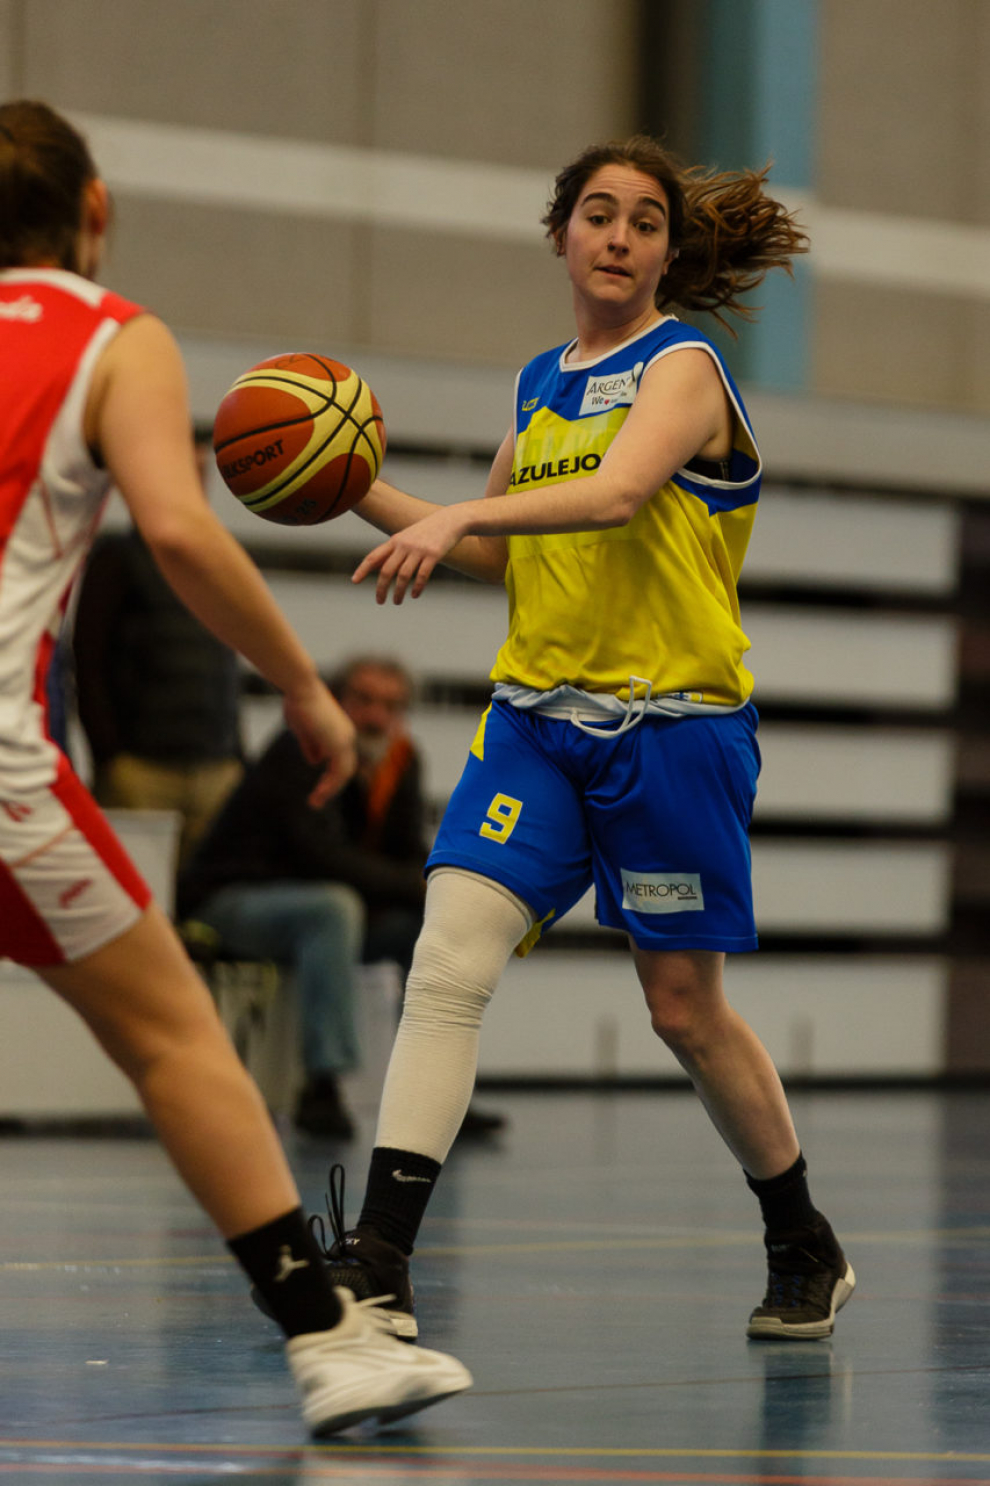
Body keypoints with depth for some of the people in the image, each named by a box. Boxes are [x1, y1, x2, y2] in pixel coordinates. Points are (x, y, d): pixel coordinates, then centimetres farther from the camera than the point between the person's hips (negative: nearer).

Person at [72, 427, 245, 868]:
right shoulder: (118, 557, 5)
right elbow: (86, 663, -2)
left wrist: (237, 764, 16)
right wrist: (110, 758, -11)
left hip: (215, 776, 5)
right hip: (141, 771, -5)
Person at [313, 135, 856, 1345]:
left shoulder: (682, 368, -7)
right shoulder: (541, 385, 14)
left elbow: (618, 493, -28)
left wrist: (458, 516, -41)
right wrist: (367, 497, 12)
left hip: (673, 723, -5)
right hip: (537, 712, 5)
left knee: (684, 1008, 4)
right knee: (447, 962, -14)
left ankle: (805, 1249, 26)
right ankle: (378, 1261, -19)